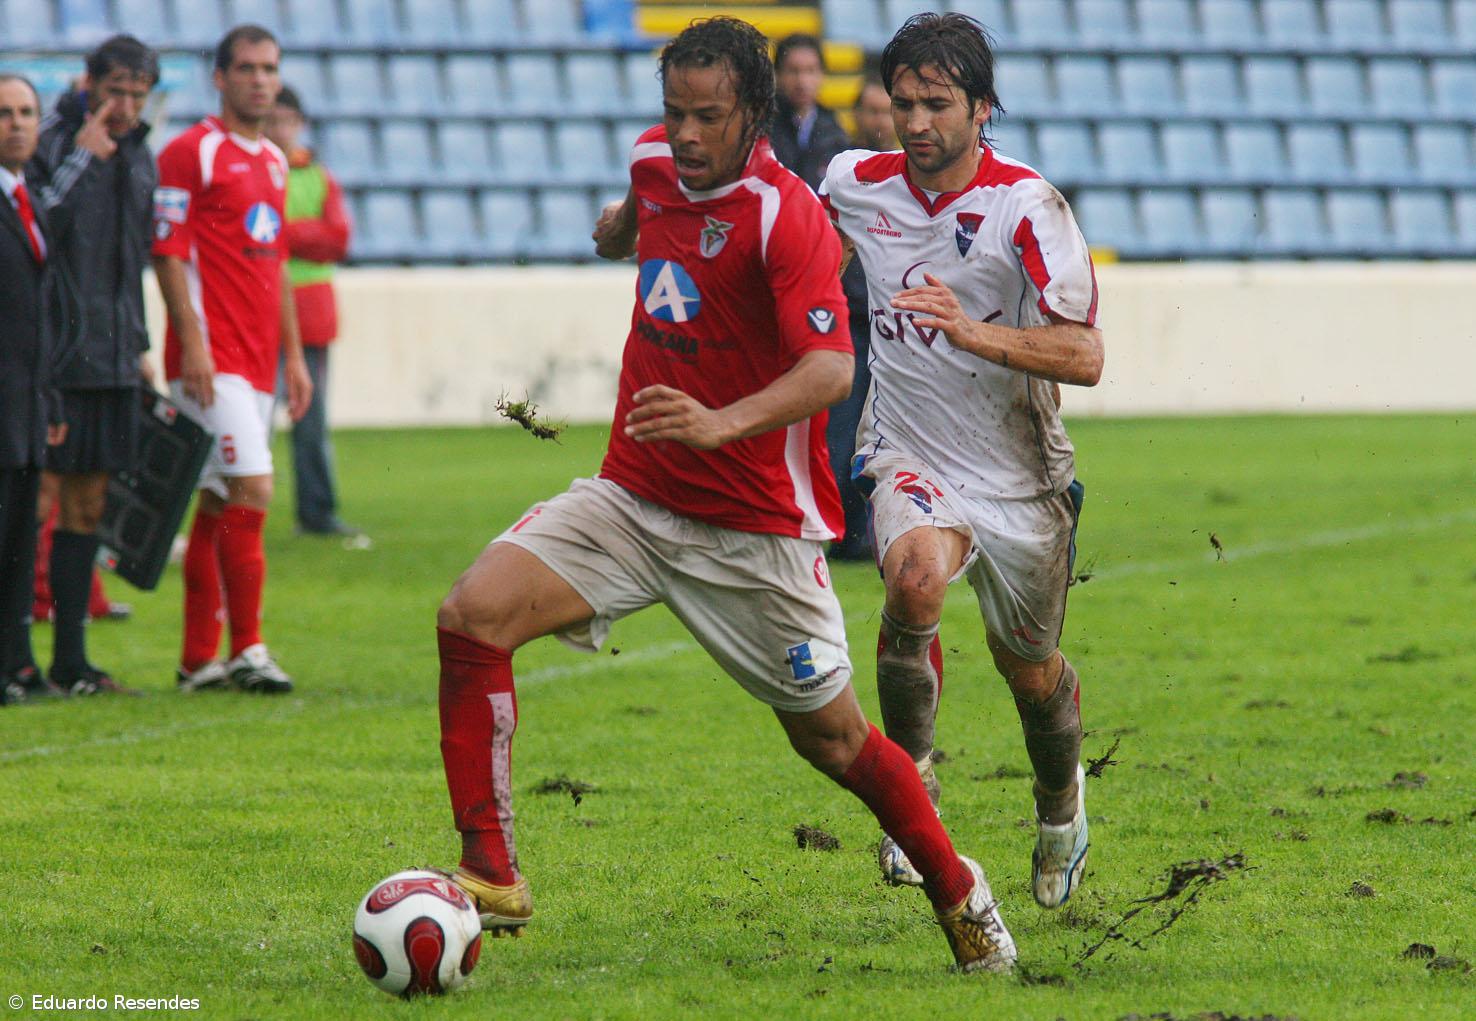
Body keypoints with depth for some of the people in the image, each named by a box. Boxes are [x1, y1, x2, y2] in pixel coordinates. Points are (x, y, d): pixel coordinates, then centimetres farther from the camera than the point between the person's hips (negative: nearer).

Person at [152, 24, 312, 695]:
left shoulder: (273, 161, 17)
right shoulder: (191, 153, -7)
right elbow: (167, 253, -12)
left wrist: (293, 354, 20)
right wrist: (193, 343, -19)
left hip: (256, 360, 8)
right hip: (211, 357, -8)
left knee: (218, 504, 9)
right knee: (253, 490, -15)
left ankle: (198, 659, 12)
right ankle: (246, 649, -10)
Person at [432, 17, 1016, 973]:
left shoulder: (786, 216, -19)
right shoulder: (657, 159, 1)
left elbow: (831, 368, -33)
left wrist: (722, 422, -46)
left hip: (756, 527, -5)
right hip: (632, 498, 5)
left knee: (832, 737, 5)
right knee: (472, 614, -17)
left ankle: (959, 892, 30)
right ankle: (492, 876, -13)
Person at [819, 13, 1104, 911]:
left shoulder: (1026, 206, -18)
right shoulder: (857, 186, -5)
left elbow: (1085, 357, -25)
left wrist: (973, 333, -39)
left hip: (1020, 477, -1)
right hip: (913, 458, 1)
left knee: (1031, 670, 13)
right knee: (916, 578, -31)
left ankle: (1060, 804, 47)